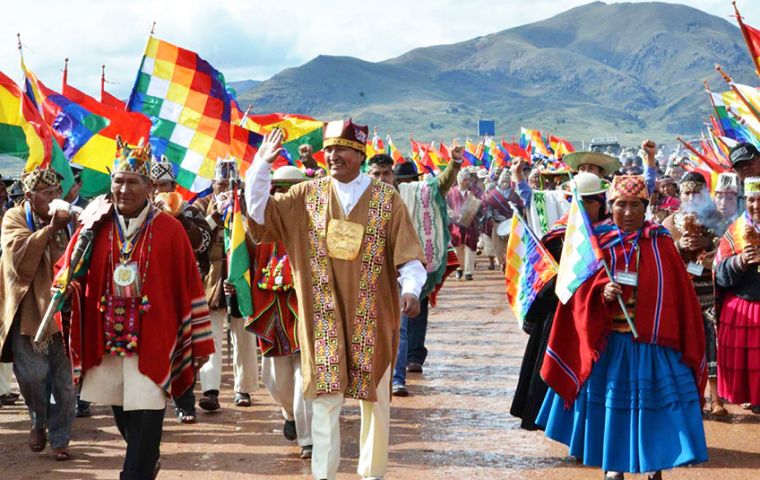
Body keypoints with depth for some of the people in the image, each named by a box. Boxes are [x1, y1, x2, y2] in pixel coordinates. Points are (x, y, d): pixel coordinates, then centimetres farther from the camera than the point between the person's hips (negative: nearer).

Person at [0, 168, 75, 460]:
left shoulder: (67, 218, 6)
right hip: (28, 311, -2)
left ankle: (60, 438, 16)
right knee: (32, 374, -7)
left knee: (65, 380, 2)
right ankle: (39, 422, 22)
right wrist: (49, 228, -22)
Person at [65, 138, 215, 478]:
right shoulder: (96, 226, 5)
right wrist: (66, 287, -16)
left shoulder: (169, 230, -4)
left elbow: (189, 287, -1)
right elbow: (70, 272, 9)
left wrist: (200, 343, 0)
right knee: (123, 418, 15)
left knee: (144, 421, -7)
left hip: (152, 342, -3)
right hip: (108, 341, 4)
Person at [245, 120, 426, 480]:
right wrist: (262, 163, -8)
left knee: (374, 398, 8)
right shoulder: (308, 195, 5)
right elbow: (258, 211, 2)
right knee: (325, 398, 0)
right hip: (324, 318, 1)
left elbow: (408, 256, -4)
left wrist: (411, 289, -21)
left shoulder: (386, 199, -1)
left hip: (371, 320, -1)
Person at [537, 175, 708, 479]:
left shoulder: (662, 245, 1)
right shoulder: (598, 243, 1)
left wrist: (687, 347, 1)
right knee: (611, 406, 8)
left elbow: (680, 295, 4)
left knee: (655, 407, 1)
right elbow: (580, 291, -1)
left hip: (654, 346, 0)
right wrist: (601, 293, -23)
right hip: (608, 346, 0)